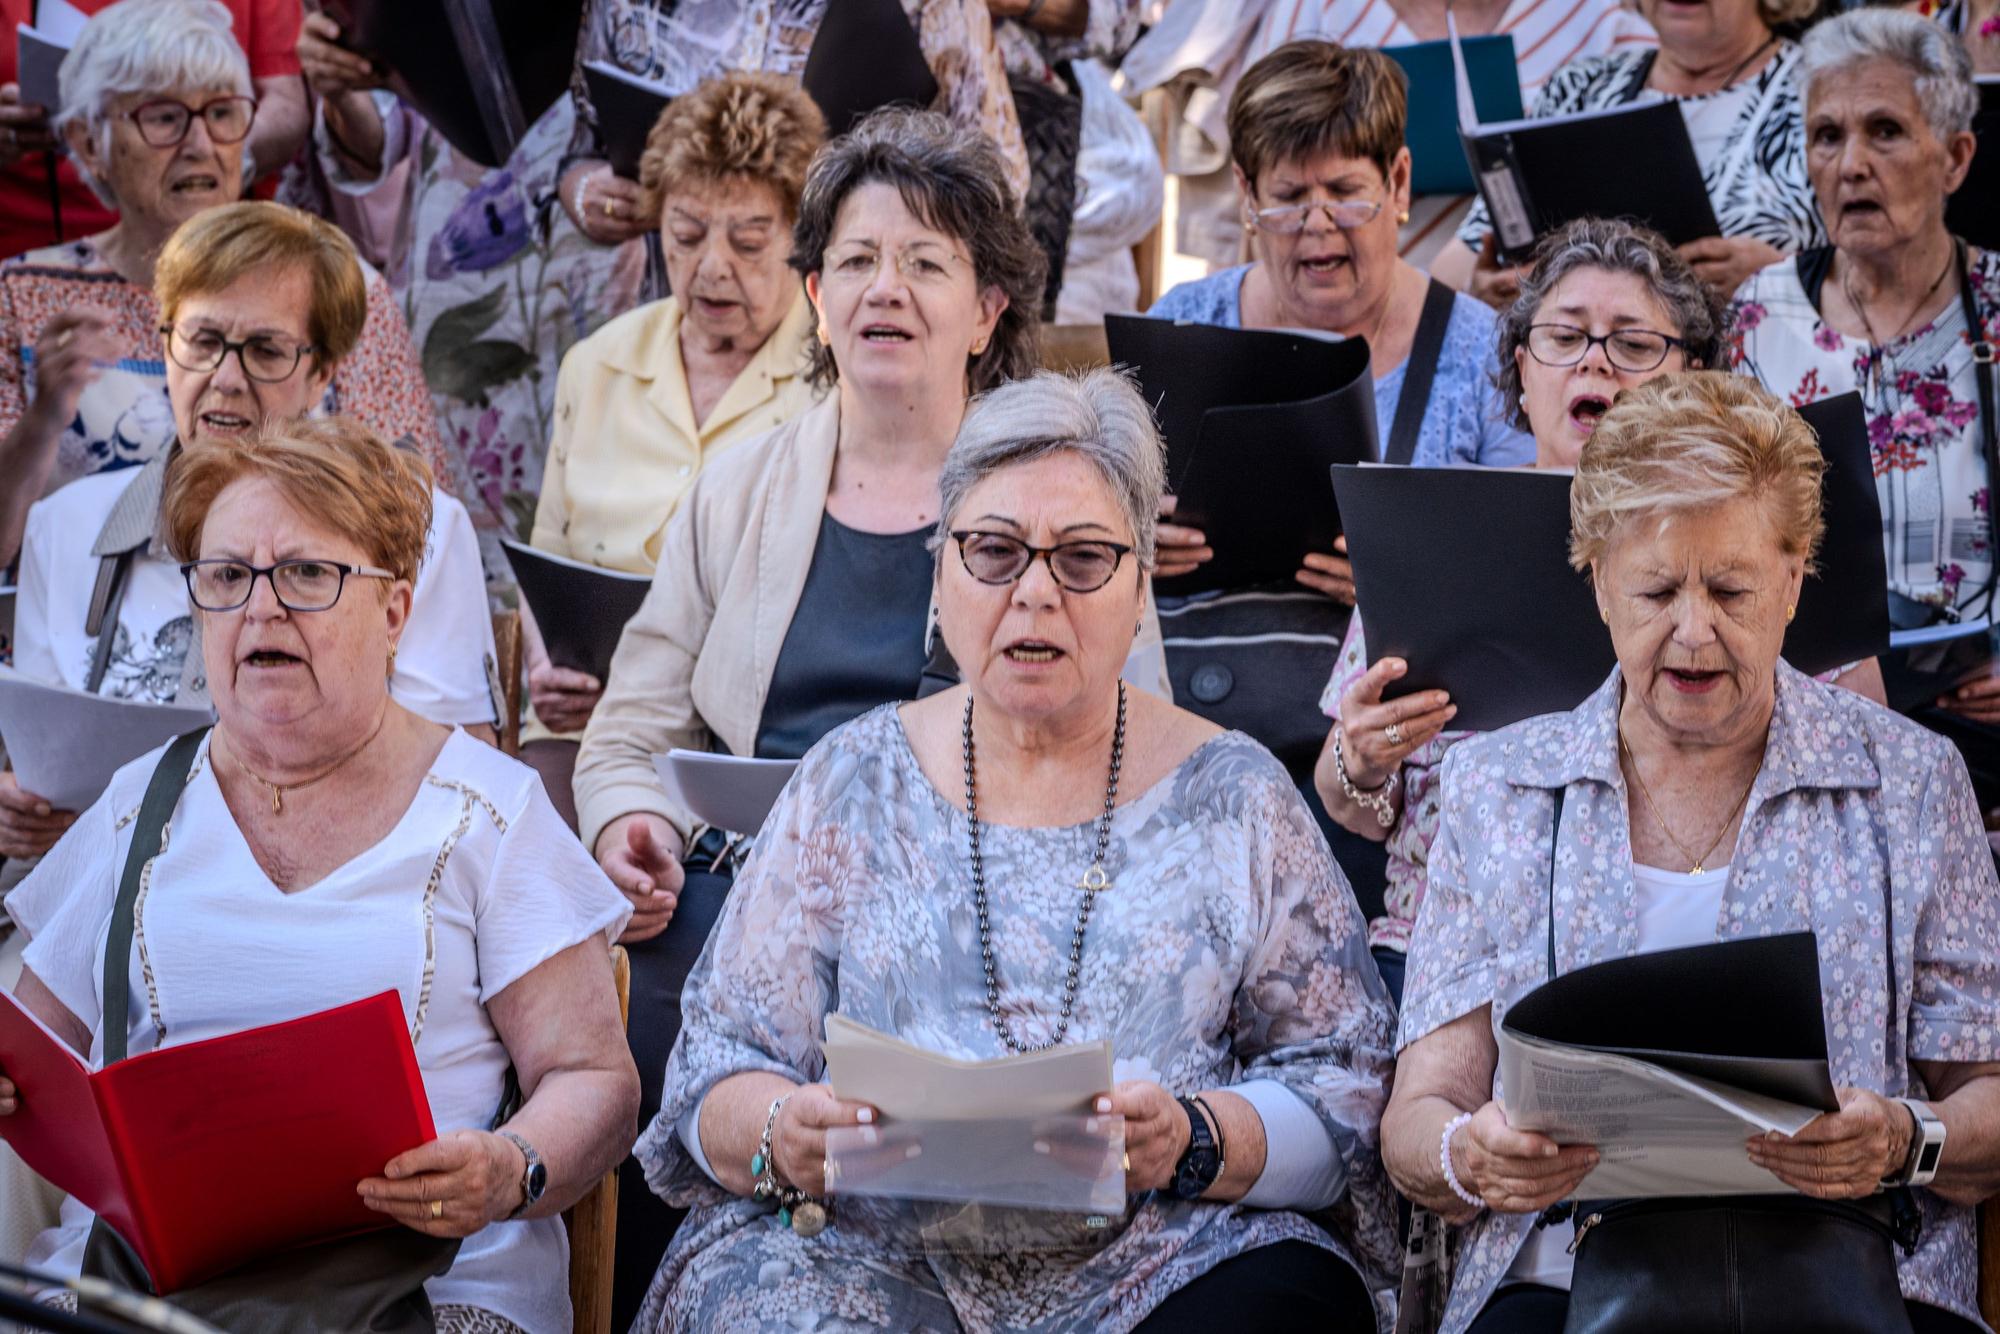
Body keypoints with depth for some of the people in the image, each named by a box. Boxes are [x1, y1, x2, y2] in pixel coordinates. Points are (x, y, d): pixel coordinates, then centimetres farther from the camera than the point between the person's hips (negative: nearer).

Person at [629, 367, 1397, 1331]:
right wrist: (780, 1135, -12)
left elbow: (1344, 1095, 6)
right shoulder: (854, 781, 14)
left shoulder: (1230, 793, 11)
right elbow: (718, 1065, 12)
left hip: (1162, 1251, 1)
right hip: (875, 1245, 0)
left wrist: (1195, 1143, -14)